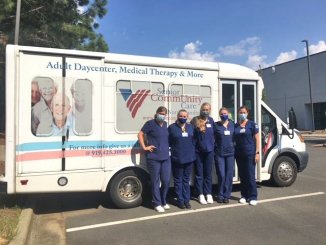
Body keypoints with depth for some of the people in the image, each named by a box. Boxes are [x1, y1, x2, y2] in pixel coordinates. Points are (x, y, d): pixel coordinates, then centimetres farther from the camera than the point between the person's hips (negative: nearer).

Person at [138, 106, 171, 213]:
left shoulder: (165, 124, 12)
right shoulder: (150, 123, -6)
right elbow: (140, 134, -4)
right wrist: (144, 147, -9)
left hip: (166, 157, 5)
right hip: (153, 158, -5)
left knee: (166, 180, 7)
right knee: (155, 181, 4)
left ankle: (163, 201, 27)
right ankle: (157, 203, 17)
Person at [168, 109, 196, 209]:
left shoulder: (190, 127, 10)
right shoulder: (172, 127, -3)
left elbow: (194, 140, 13)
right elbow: (168, 142, -1)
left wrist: (193, 151, 3)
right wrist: (175, 147, -2)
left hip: (189, 158, 4)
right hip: (177, 159, -3)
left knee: (186, 180, 13)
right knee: (178, 180, 6)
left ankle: (186, 200, 22)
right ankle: (180, 200, 17)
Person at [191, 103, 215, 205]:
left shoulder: (211, 120, 5)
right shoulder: (195, 120, -5)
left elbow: (214, 134, 14)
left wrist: (213, 144, 7)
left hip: (209, 150, 3)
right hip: (198, 151, -2)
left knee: (208, 173, 11)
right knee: (199, 174, 5)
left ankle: (208, 194, 23)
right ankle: (201, 194, 16)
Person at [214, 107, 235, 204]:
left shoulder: (233, 125, 8)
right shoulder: (216, 125, 0)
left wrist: (234, 147, 4)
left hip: (230, 153, 2)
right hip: (219, 154, -2)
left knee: (229, 175, 3)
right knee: (221, 175, -2)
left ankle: (226, 195, 16)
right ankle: (220, 195, 14)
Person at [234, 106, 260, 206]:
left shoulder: (252, 124, -1)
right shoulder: (235, 126, 8)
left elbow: (257, 139, -2)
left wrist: (257, 153, -9)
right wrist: (233, 152, 3)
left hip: (250, 153, -3)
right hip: (239, 154, 4)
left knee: (250, 175, -3)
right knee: (242, 175, 9)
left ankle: (252, 197, 6)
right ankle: (244, 195, 20)